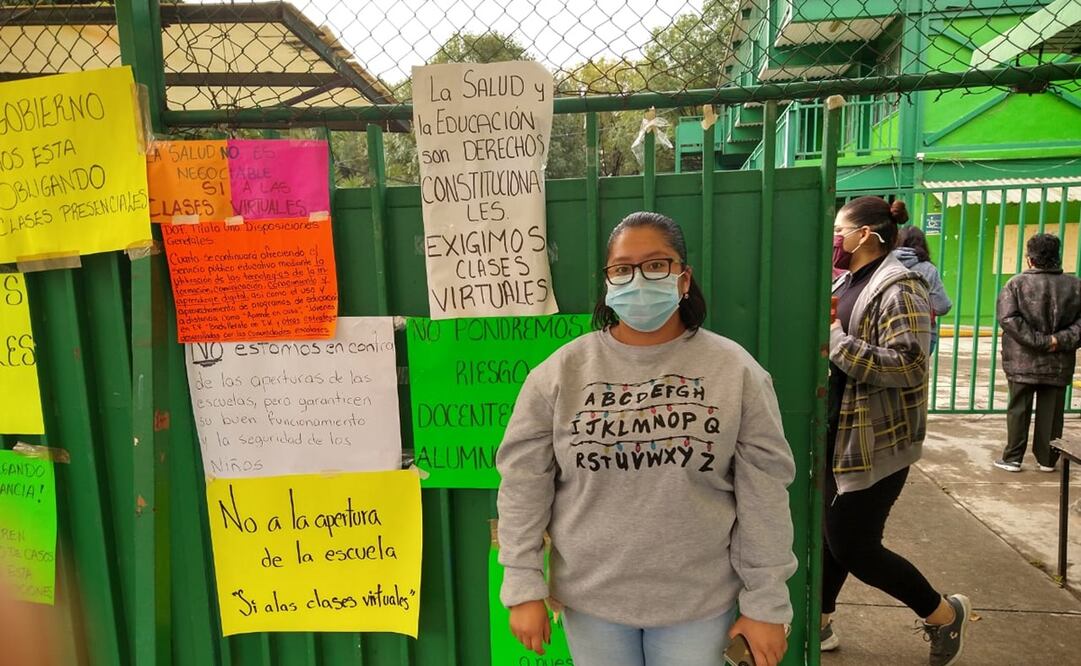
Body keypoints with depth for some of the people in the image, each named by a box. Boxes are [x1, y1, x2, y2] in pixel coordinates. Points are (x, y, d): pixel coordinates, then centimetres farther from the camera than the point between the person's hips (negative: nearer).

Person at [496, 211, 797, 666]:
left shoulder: (735, 371, -8)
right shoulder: (561, 372, -8)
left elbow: (763, 494, -5)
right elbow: (524, 483, -4)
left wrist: (767, 604, -3)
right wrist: (524, 587, -4)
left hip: (699, 600, 0)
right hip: (590, 597, 1)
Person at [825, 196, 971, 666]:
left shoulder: (898, 289, -16)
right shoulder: (846, 284, 12)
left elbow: (908, 365, -27)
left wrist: (833, 337, -26)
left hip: (875, 442, -8)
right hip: (836, 436, 8)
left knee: (852, 546, -1)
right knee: (827, 532, 15)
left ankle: (945, 614, 23)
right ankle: (819, 625, 32)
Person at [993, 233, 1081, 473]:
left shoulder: (1017, 284, -7)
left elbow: (1008, 319, -18)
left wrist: (1038, 341, -16)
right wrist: (1060, 340, -10)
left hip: (1022, 363, -2)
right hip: (1058, 365, 2)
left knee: (1019, 411, 6)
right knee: (1051, 414, 11)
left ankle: (1012, 458, 11)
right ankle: (1047, 460, 19)